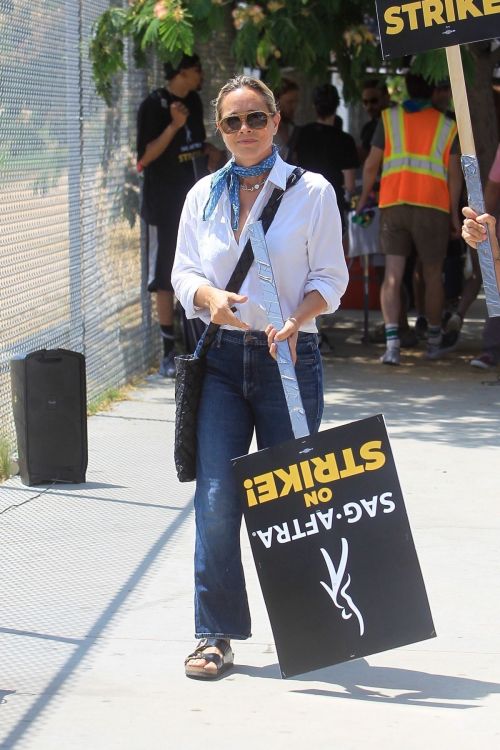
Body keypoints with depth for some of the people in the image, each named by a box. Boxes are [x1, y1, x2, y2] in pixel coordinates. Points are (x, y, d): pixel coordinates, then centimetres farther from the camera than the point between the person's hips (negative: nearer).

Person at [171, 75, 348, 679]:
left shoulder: (312, 192, 1)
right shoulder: (203, 196, 10)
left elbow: (330, 278, 0)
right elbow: (183, 272, 12)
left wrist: (296, 320, -18)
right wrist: (210, 298, -11)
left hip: (288, 357, -2)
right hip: (221, 357, 2)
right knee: (216, 497, -5)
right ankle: (216, 634, 1)